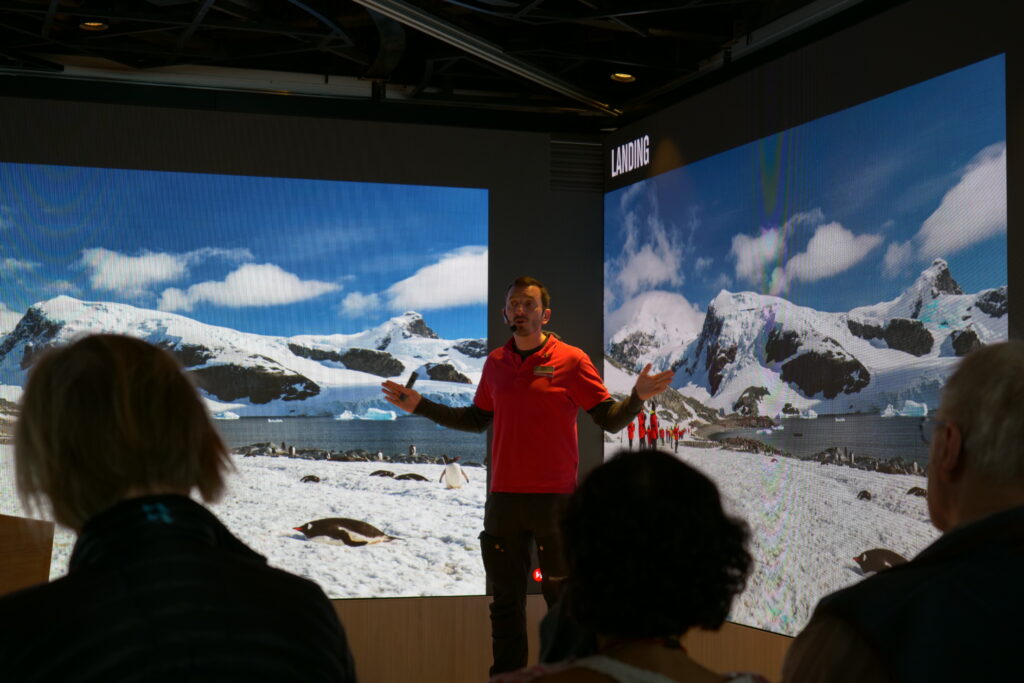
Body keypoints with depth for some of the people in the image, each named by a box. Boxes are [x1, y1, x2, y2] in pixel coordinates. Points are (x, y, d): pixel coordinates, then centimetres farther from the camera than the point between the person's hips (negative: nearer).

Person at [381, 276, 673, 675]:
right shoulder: (495, 363, 10)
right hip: (503, 500, 5)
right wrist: (420, 407, 19)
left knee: (563, 598, 1)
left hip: (555, 499, -4)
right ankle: (507, 673, 22)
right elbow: (477, 419, 21)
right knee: (506, 599, 11)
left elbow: (611, 420, -4)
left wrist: (637, 397, -23)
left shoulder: (571, 360, -3)